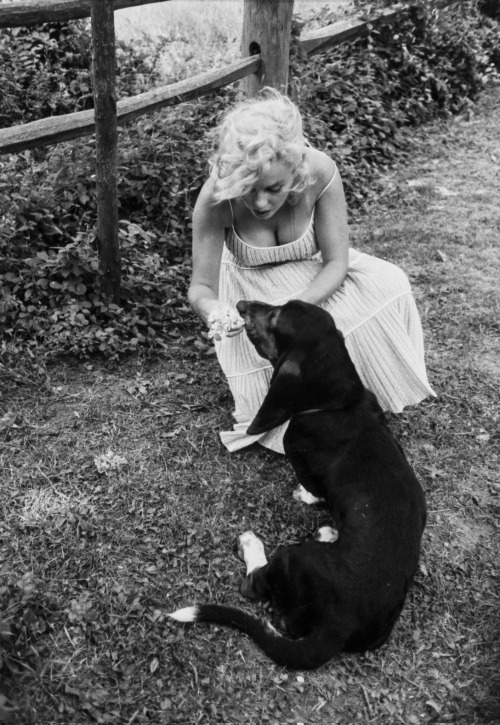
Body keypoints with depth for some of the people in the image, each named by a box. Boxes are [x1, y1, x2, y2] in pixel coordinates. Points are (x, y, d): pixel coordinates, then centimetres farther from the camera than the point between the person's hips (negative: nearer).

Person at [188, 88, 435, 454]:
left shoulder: (320, 171, -28)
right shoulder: (216, 198, -30)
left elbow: (336, 263, -21)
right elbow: (201, 286, -23)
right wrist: (214, 311, -48)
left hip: (314, 276, 2)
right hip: (251, 286, -1)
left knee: (388, 285, -22)